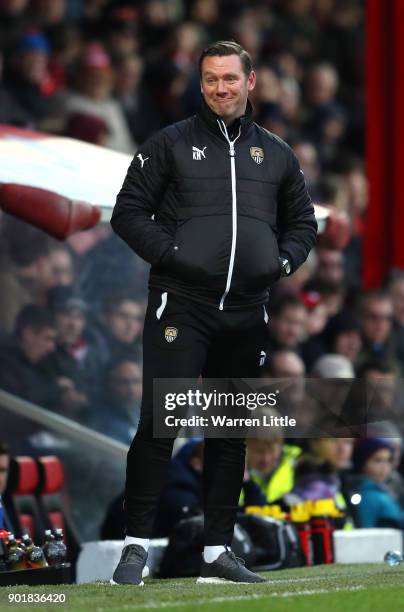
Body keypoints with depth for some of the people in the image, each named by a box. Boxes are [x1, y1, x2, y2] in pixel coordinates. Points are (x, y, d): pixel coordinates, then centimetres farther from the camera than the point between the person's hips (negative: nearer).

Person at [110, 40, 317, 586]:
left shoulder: (276, 154, 14)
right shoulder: (171, 145, 4)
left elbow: (303, 222, 23)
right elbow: (128, 212, 2)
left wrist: (283, 260, 4)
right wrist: (168, 253, -11)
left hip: (246, 311, 4)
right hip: (180, 305, -4)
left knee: (231, 432, 8)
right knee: (159, 421, -13)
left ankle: (218, 551, 14)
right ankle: (136, 545, -8)